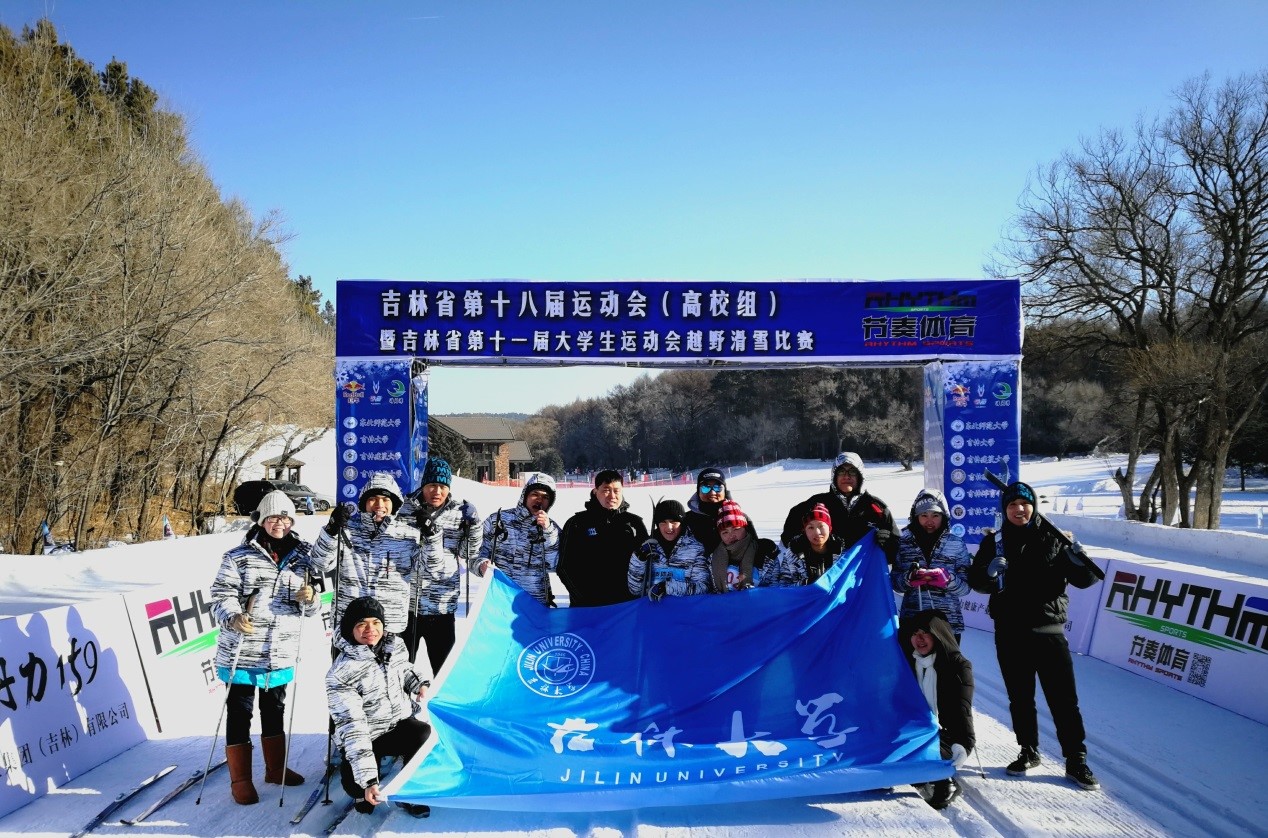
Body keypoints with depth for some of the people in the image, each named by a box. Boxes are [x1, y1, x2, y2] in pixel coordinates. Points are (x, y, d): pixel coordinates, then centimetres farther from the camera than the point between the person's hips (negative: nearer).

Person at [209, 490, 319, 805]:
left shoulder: (301, 559, 7)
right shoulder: (239, 557, -6)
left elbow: (310, 607, 12)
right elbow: (221, 595, -8)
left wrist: (310, 600, -11)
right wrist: (233, 617, -28)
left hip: (281, 654, 4)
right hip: (242, 651, -4)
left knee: (275, 710, 19)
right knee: (239, 714, 3)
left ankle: (275, 768, 34)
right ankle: (240, 780, 15)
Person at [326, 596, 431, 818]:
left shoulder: (395, 645, -6)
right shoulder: (341, 674, -24)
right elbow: (352, 728, -28)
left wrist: (420, 685, -2)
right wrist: (368, 779, -33)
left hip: (401, 724, 3)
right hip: (368, 738, -3)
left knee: (425, 734, -30)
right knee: (355, 786, -28)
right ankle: (364, 792, 13)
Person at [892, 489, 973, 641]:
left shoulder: (957, 544, 2)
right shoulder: (904, 542, 4)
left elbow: (965, 587, 0)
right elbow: (895, 583, 4)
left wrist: (947, 579, -19)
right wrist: (910, 578, -16)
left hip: (948, 624, 0)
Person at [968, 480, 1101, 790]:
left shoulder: (1052, 541, 1)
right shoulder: (994, 543, 4)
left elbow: (1084, 580, 0)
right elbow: (975, 581, 1)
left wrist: (1078, 558, -22)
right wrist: (990, 573, -21)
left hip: (1048, 631, -1)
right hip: (1010, 633, 2)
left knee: (1064, 699, 0)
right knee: (1020, 698, 12)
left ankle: (1076, 759, 11)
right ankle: (1029, 752, 28)